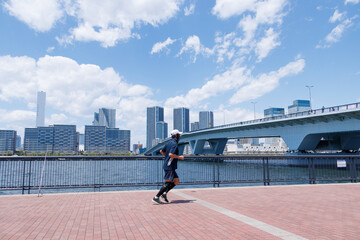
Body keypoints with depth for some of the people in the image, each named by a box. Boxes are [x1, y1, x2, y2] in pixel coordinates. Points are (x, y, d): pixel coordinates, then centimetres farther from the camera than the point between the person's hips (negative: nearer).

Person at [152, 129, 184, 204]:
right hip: (170, 166, -10)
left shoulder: (169, 143, 13)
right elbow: (170, 154, -27)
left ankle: (164, 193, 10)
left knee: (176, 181, 13)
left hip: (166, 165, 10)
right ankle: (156, 197, -5)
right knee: (168, 183, -7)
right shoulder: (174, 144, -15)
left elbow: (161, 151, 18)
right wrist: (179, 157, -15)